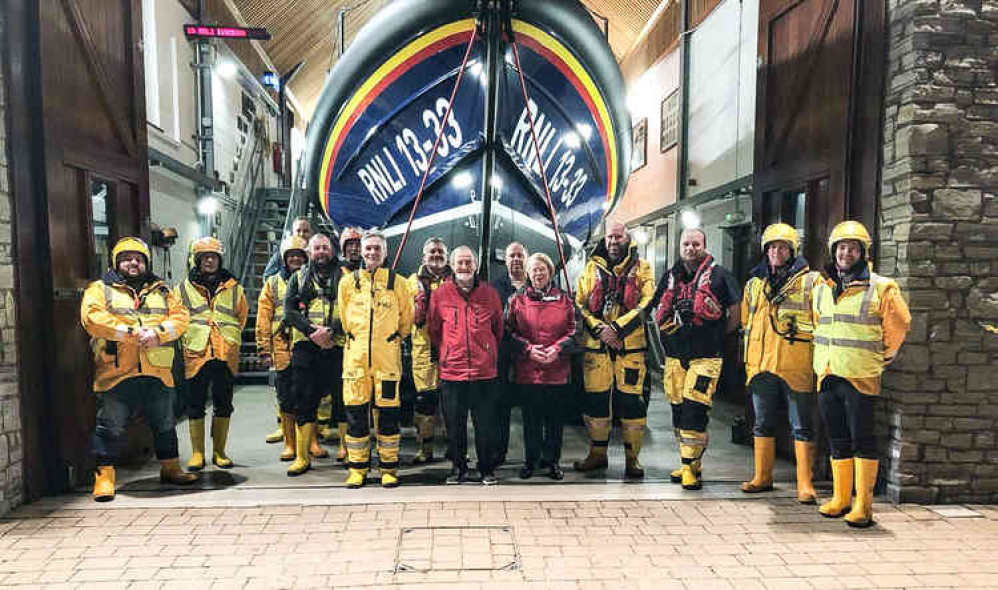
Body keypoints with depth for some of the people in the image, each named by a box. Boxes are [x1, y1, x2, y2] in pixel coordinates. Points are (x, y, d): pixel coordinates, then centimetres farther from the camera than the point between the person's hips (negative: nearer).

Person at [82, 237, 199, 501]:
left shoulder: (161, 291, 15)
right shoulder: (100, 289, 5)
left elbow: (180, 316, 3)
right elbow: (92, 318, -12)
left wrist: (157, 333, -15)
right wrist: (130, 333, -19)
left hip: (158, 372, 4)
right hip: (116, 372, -3)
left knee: (164, 424, 14)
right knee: (111, 427, 0)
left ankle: (170, 468, 29)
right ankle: (104, 476, 12)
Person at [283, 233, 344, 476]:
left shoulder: (343, 277, 9)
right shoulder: (298, 278, 16)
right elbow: (289, 310, 5)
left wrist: (331, 330, -17)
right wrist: (312, 331, -11)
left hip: (337, 345, -1)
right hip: (305, 347, 1)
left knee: (342, 397, 2)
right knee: (305, 400, 1)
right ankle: (302, 457, 6)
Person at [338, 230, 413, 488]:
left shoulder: (398, 283, 5)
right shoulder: (348, 282, 8)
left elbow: (406, 320, 13)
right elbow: (344, 319, 17)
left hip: (388, 357, -1)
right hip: (356, 356, 1)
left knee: (388, 414, 2)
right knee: (356, 413, 3)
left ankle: (389, 469, 14)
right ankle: (357, 468, 16)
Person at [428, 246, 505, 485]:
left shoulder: (490, 294, 2)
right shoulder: (440, 294, 1)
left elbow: (498, 329, 14)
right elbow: (432, 329, 13)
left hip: (485, 372, 0)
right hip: (451, 371, 0)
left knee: (485, 425, 7)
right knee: (454, 425, 10)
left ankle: (487, 469, 23)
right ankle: (458, 468, 27)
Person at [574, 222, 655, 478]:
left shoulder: (641, 268, 7)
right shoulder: (592, 267, 12)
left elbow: (646, 301, -5)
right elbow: (580, 303, 7)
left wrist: (617, 327, -14)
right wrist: (598, 328, -9)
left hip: (630, 343, -2)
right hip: (595, 343, 2)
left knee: (630, 400, -1)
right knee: (595, 399, 6)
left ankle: (632, 457, 12)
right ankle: (597, 454, 21)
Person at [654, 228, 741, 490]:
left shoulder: (718, 275, -2)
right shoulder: (671, 276, 13)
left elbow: (735, 313, 2)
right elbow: (660, 312, 24)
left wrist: (718, 336, 4)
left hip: (706, 356, -5)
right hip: (675, 355, 5)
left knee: (694, 410, -12)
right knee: (678, 410, 9)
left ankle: (690, 467, -3)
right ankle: (689, 464, 22)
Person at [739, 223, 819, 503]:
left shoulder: (810, 281, -2)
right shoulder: (755, 284, 13)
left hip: (796, 366, -5)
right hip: (761, 365, 5)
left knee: (801, 426, 2)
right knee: (763, 424, 13)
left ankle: (804, 483, 11)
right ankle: (762, 477, 25)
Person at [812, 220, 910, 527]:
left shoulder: (881, 288, -5)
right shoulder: (821, 288, 11)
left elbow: (900, 324, 2)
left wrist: (883, 356, 7)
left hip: (862, 376, -5)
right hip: (827, 375, 5)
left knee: (863, 441, -1)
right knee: (838, 441, 12)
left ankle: (863, 505, 6)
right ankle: (840, 498, 22)